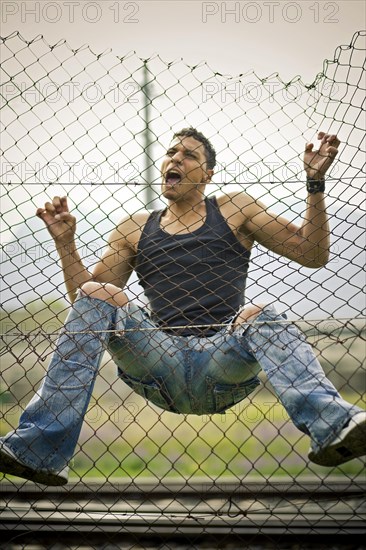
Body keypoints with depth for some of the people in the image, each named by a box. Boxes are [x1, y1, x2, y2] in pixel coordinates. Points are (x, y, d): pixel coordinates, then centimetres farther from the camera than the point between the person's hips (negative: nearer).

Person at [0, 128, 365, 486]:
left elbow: (313, 254, 11)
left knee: (260, 316, -30)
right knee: (95, 295, -18)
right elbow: (84, 299, 18)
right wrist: (65, 242, 6)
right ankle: (39, 451, -25)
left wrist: (315, 183, 2)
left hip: (224, 362, -1)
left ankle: (332, 426, -53)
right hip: (163, 367, 2)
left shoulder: (233, 210, 16)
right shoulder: (134, 229, 20)